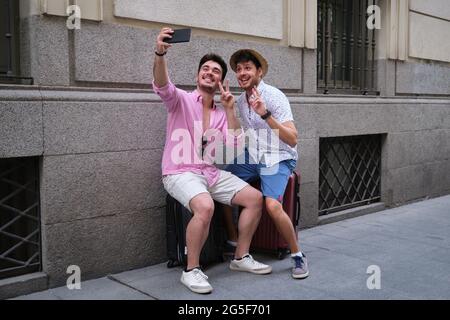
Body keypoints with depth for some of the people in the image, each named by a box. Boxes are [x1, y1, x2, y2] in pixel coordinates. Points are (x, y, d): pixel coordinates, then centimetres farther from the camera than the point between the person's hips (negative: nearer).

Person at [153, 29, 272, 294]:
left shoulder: (221, 113, 13)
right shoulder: (181, 99, -2)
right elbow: (162, 85, -25)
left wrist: (230, 110, -7)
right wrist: (160, 53, -43)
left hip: (211, 173, 6)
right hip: (180, 173, -6)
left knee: (255, 198, -4)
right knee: (205, 207, -35)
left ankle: (241, 258, 12)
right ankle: (192, 270, -15)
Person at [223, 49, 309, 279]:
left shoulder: (274, 96, -16)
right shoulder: (241, 100, 7)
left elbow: (292, 139, -24)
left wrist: (266, 115, -33)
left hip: (277, 158, -7)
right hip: (252, 156, 8)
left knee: (272, 205, -28)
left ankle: (298, 256, -7)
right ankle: (233, 240, 13)